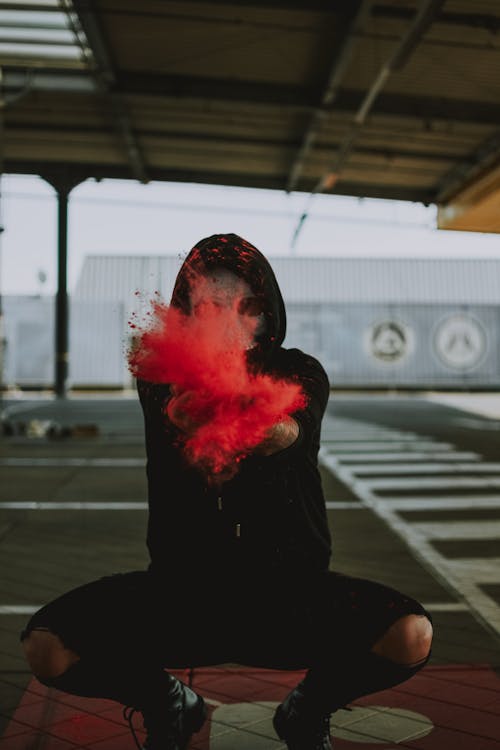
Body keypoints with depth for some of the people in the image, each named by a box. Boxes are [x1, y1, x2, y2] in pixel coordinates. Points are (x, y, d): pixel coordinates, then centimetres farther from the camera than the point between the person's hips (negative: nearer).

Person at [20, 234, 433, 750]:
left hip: (287, 588, 0)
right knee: (46, 646, -19)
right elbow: (203, 468, -23)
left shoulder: (299, 374, -5)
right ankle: (169, 707, 13)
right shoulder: (161, 379, -5)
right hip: (182, 586, 1)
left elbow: (283, 433, -30)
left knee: (411, 636, -25)